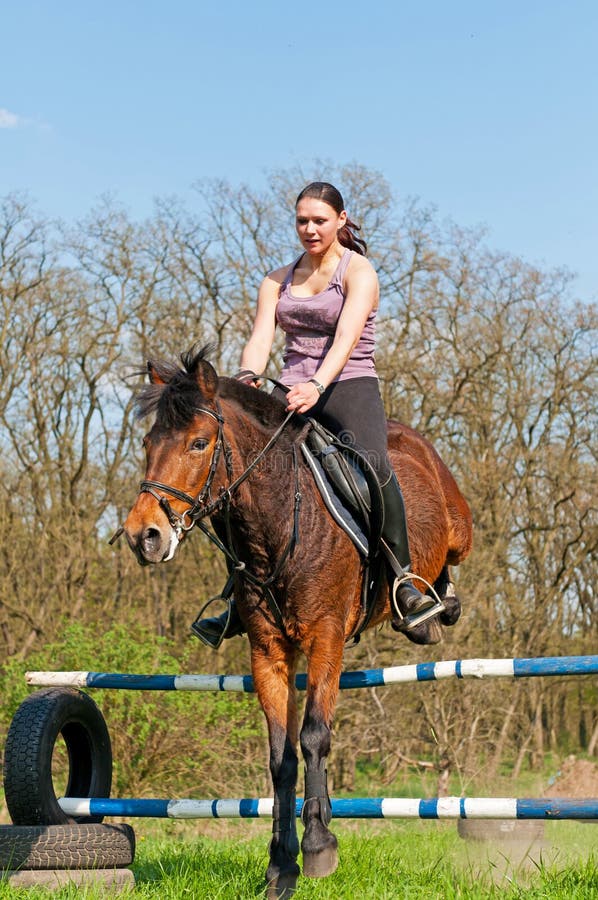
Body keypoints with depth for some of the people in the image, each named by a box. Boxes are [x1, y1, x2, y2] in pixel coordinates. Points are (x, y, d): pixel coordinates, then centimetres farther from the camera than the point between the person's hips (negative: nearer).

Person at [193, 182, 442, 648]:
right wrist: (248, 376, -22)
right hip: (291, 393, 5)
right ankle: (241, 605, 2)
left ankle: (403, 582, -28)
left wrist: (318, 385, -35)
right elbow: (261, 336, 1)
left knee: (372, 461, -34)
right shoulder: (279, 280, 16)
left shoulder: (358, 271, 0)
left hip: (349, 387, -5)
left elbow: (346, 336, -17)